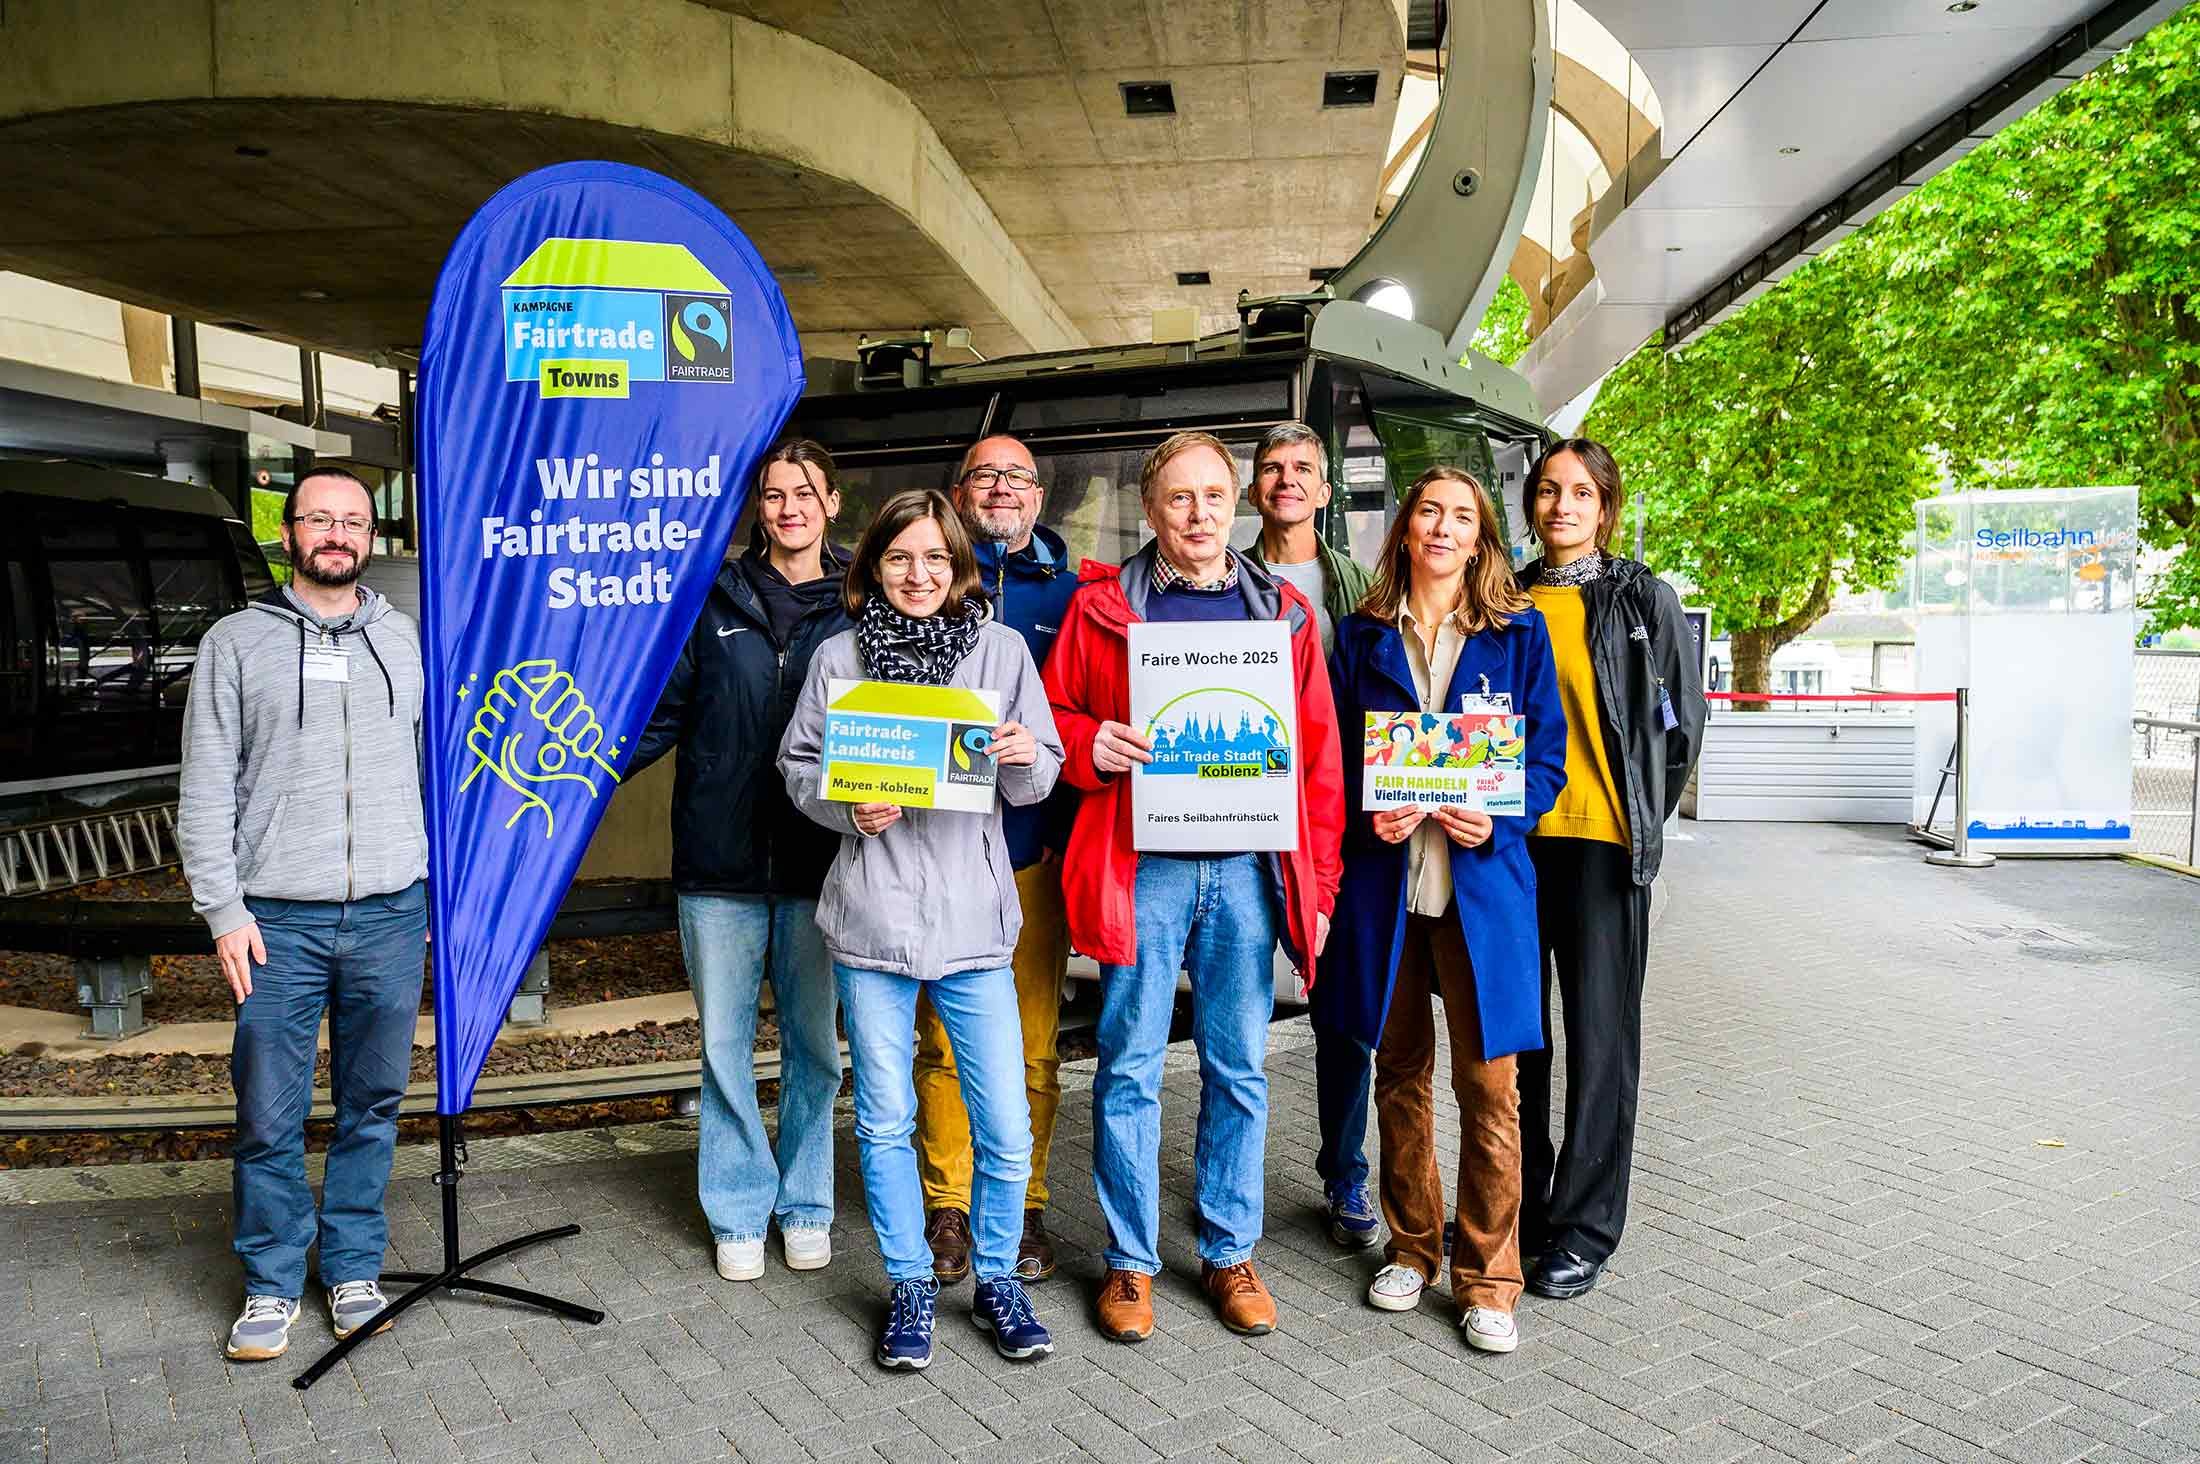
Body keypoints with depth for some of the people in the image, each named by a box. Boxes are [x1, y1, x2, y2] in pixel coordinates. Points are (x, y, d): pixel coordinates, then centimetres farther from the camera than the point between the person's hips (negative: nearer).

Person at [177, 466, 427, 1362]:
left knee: (373, 1107, 10)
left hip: (391, 915, 2)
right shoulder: (236, 642, 5)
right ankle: (272, 1284, 20)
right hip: (277, 920, -2)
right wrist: (222, 908, -5)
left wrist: (440, 890, 10)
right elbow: (205, 790, 2)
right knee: (269, 1115, 3)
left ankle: (354, 1270, 25)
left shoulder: (404, 640, 11)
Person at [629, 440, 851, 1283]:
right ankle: (738, 1211, 24)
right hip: (721, 862, 0)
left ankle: (805, 1205, 27)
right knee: (726, 1043, 8)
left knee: (813, 1041, 11)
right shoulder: (715, 601, 4)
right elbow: (659, 714, 6)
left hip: (816, 863, 0)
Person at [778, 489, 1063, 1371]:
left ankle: (996, 1279, 26)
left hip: (974, 919, 0)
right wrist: (850, 809, -12)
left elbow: (1040, 781, 6)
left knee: (1006, 1127, 2)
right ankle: (911, 1286, 30)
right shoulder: (840, 657, 3)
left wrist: (1025, 758, -17)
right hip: (871, 918, 0)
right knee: (885, 1121, 10)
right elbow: (798, 767, 7)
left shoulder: (1002, 650, 3)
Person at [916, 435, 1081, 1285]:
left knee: (1033, 1043, 5)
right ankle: (948, 1207, 18)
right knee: (944, 1039, 5)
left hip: (1035, 848, 1)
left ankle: (1024, 1206, 19)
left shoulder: (1068, 593, 9)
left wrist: (1072, 831, -1)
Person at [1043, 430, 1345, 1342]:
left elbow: (1319, 759, 9)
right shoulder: (1104, 605, 6)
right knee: (1130, 1068, 3)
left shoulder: (1284, 613, 10)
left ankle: (1230, 1253, 25)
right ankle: (1131, 1261, 19)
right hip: (1142, 865, -2)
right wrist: (1091, 746, -15)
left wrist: (1318, 884, 5)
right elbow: (1054, 714, 8)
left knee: (1238, 1069, 10)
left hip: (1248, 869, 2)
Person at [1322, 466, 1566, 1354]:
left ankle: (1486, 1279, 14)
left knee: (1486, 1083, 0)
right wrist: (1366, 814, -10)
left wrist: (1499, 820, -14)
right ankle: (1411, 1247, 29)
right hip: (1384, 878, 2)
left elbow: (1548, 753, 3)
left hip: (1481, 877, -1)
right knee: (1400, 1071, 12)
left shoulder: (1517, 633, 5)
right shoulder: (1363, 634, 8)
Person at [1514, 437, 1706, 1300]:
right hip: (1510, 838, 4)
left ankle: (1583, 1228, 15)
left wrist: (1639, 820, 4)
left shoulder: (1644, 599, 1)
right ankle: (1511, 1207, 25)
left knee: (1599, 1035, 3)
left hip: (1599, 840, -3)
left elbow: (1680, 720, 3)